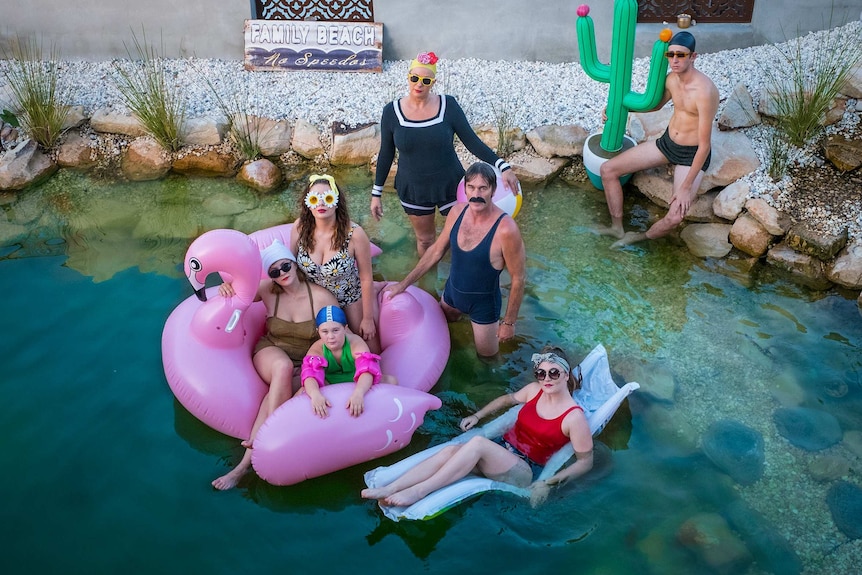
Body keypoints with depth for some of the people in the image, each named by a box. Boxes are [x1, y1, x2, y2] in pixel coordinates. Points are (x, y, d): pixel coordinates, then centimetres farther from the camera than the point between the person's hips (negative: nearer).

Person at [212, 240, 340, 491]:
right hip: (271, 354, 1)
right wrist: (226, 289, -16)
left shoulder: (321, 297, -12)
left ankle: (246, 462, -31)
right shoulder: (268, 290, -4)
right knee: (284, 367, -36)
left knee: (277, 392, -32)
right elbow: (237, 292, 9)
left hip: (305, 365, -1)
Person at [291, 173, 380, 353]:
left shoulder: (355, 234, -28)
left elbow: (366, 278, -18)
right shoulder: (300, 227, -19)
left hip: (350, 300, -2)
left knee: (371, 351, 9)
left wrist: (368, 318, -11)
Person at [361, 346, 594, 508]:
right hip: (502, 450, 6)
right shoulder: (535, 390, 3)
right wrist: (477, 416, 17)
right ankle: (388, 489, -31)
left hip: (525, 472, -6)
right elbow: (508, 399, 24)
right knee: (449, 450, -23)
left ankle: (418, 491, -33)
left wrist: (551, 482, -19)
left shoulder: (574, 417, -14)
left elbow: (586, 462, -9)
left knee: (477, 443, -34)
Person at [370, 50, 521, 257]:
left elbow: (472, 141, -11)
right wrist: (376, 193, 2)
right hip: (413, 189, 1)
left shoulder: (448, 106, -13)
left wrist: (503, 166, -22)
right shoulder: (392, 112, -10)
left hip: (449, 185, -1)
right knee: (425, 240, 18)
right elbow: (386, 153, 0)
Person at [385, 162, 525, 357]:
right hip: (452, 291, 5)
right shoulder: (457, 212, -15)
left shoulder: (506, 230, -33)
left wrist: (509, 322, -14)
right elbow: (437, 250, 0)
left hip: (483, 302, -5)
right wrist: (404, 283, 4)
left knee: (487, 353, 15)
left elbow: (518, 278, -22)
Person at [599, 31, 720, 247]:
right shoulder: (672, 78, -5)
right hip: (666, 142, 7)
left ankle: (642, 237, 6)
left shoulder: (704, 91, -29)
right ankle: (617, 228, 10)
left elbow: (704, 145, -27)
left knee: (675, 217, -27)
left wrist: (686, 186, -26)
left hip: (692, 155, -7)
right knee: (608, 170, -3)